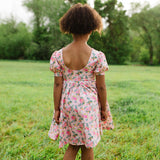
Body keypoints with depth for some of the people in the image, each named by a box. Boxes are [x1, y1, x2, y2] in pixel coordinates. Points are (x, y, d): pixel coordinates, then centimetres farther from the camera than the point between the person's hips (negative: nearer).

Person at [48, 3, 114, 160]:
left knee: (73, 146, 20)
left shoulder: (58, 55, -7)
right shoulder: (97, 56, -13)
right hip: (89, 105, -2)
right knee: (87, 147, 17)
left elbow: (57, 85, -4)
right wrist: (104, 109, 6)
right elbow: (101, 87, -7)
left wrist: (56, 109, 5)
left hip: (67, 104, 2)